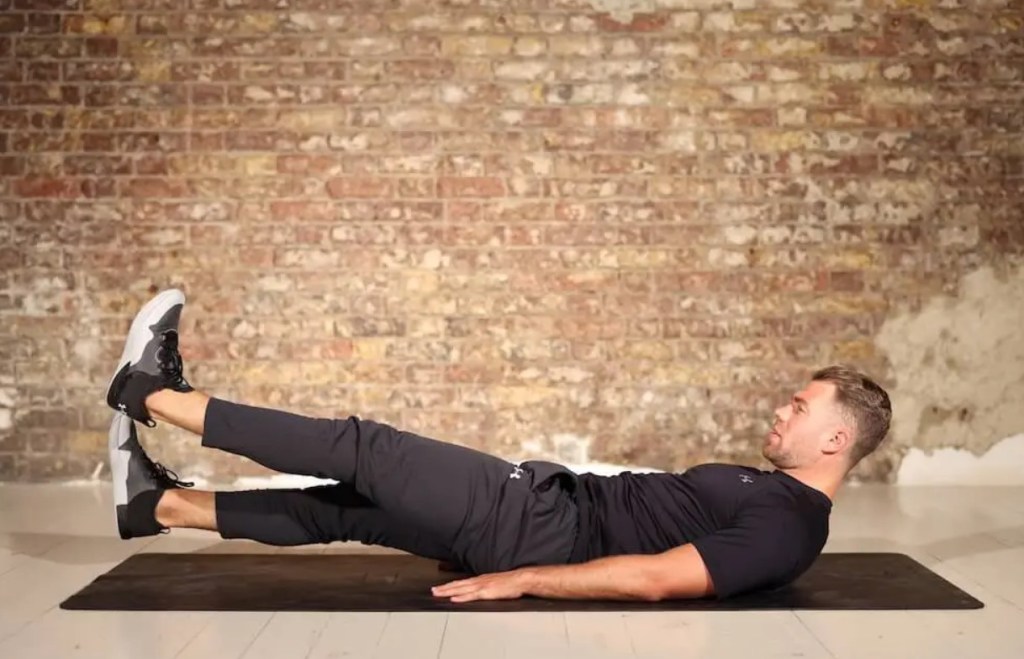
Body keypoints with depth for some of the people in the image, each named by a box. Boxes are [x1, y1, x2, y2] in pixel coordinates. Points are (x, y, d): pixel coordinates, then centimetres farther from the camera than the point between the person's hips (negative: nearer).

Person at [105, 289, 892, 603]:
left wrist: (523, 578, -27)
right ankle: (161, 505, 19)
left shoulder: (786, 529, -16)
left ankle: (158, 396, 4)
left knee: (362, 451, -8)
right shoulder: (765, 494, 17)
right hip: (555, 500, 9)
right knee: (349, 508, 9)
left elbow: (659, 577, -27)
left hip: (543, 532, -9)